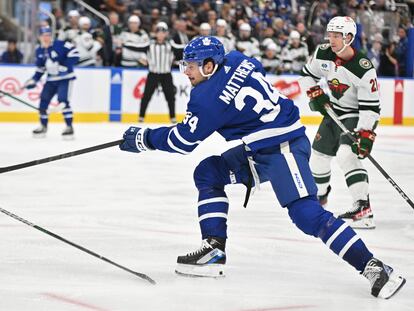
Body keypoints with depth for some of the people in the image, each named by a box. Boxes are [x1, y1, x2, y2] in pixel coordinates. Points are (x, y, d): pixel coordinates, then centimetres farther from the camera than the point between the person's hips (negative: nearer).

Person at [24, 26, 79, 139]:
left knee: (63, 100, -21)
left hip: (65, 78, -7)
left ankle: (69, 127, -14)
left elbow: (74, 53, -18)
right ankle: (43, 126, 19)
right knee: (43, 101, 3)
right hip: (51, 79, 7)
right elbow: (40, 68, 15)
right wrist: (33, 80, 6)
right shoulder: (39, 51, 4)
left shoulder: (60, 45, -16)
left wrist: (66, 66, -25)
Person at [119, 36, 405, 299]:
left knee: (307, 214, -20)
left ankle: (372, 267, -22)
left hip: (284, 147, -11)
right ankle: (215, 250, 8)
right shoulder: (237, 60, 4)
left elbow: (183, 141, -8)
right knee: (208, 173, 10)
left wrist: (143, 139, 5)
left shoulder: (210, 97, -16)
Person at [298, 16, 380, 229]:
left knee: (346, 155, -27)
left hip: (356, 116, -7)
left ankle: (363, 209, -32)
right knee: (318, 154, 17)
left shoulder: (363, 69, -27)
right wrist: (314, 94, -8)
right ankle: (320, 194, 45)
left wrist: (365, 134, -32)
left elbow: (371, 106, -25)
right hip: (333, 111, 7)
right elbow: (307, 74, 9)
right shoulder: (323, 54, -10)